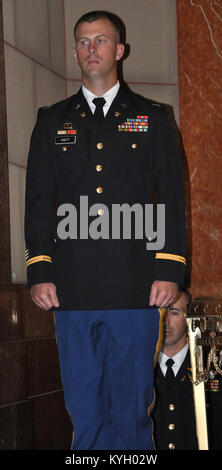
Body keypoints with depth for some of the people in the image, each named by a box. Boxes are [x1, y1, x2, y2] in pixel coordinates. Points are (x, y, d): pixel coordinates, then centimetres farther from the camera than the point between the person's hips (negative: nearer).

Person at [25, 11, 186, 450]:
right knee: (84, 410, 4)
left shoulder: (152, 118, 11)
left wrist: (169, 270, -4)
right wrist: (39, 271, 0)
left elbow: (172, 199, 6)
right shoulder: (52, 121, 15)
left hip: (136, 289, -1)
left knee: (132, 407, 0)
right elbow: (38, 199, 10)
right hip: (72, 290, 2)